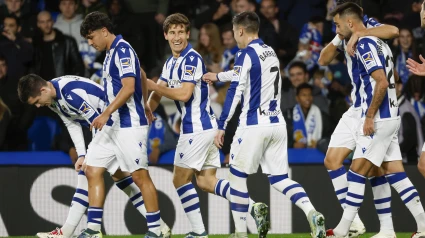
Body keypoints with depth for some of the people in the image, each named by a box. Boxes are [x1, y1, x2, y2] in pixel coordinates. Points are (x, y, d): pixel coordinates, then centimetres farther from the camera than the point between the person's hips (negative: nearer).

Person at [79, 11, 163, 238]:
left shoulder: (122, 50, -13)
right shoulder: (112, 52, 15)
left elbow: (129, 87, -23)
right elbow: (142, 79, 28)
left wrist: (106, 113, -28)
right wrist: (145, 106, 39)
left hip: (129, 125, -10)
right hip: (111, 125, 10)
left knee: (140, 176, -5)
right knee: (92, 171, 4)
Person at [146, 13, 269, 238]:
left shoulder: (191, 59, -14)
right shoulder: (170, 63, 15)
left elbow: (184, 94, -23)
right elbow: (158, 94, 15)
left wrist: (153, 86, -17)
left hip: (197, 128, -9)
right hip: (205, 127, 9)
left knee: (180, 179, -2)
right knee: (206, 181, 7)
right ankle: (253, 207, -4)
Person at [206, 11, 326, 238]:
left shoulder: (246, 54, -8)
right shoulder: (271, 53, 16)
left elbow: (235, 92, -14)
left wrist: (221, 126, -12)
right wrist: (218, 76, 47)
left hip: (254, 126, -7)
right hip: (277, 124, 7)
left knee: (238, 175, 7)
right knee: (280, 178, 6)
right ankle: (312, 213, -18)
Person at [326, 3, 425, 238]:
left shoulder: (365, 45, -14)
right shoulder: (379, 43, 15)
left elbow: (382, 82, -23)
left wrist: (369, 117, -19)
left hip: (378, 120, -9)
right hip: (391, 117, 9)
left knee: (357, 172, -5)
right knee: (395, 174, 9)